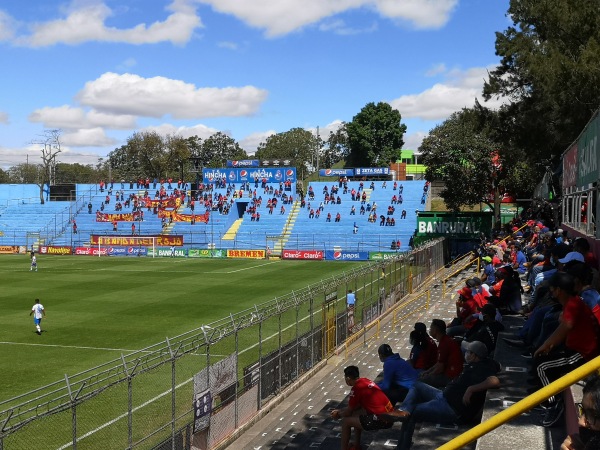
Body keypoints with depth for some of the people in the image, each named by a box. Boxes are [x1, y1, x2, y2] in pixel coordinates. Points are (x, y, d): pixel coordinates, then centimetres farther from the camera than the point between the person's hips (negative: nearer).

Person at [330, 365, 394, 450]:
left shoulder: (356, 388, -12)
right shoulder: (365, 381, 13)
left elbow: (349, 412, -1)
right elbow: (357, 406, 26)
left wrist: (338, 415, 18)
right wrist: (339, 411, 28)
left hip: (383, 419, -9)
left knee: (346, 421, -2)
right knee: (356, 412, 26)